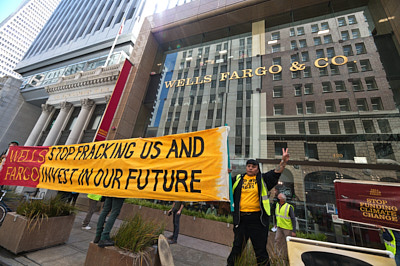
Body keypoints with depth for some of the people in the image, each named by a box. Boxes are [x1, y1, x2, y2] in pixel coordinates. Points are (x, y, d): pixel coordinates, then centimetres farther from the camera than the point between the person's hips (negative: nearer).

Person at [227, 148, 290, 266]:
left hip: (258, 219, -1)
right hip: (240, 218, 2)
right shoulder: (238, 179, 7)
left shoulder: (263, 179, 4)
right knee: (237, 247, 15)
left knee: (260, 250, 11)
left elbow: (276, 172, -7)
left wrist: (283, 161, -21)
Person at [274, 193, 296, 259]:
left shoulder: (289, 207, -19)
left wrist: (294, 231, -17)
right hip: (279, 227, 6)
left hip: (287, 228, -5)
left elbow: (293, 219, -16)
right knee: (277, 241, 7)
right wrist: (276, 224, 20)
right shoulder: (277, 205, 0)